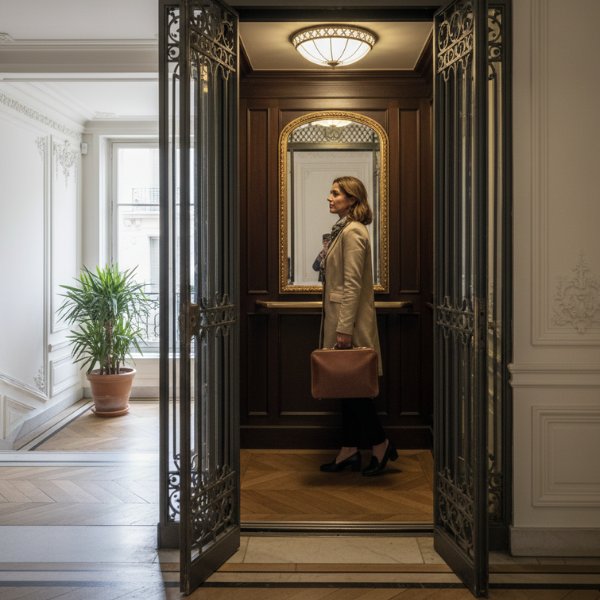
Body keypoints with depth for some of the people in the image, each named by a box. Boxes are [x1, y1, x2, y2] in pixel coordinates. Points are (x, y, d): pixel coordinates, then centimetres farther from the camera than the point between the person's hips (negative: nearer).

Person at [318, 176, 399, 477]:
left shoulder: (353, 232, -15)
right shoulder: (343, 230, 15)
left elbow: (352, 284, -20)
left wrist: (345, 328, -22)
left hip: (351, 320, -10)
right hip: (340, 318, 10)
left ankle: (382, 445, 13)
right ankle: (349, 451, 20)